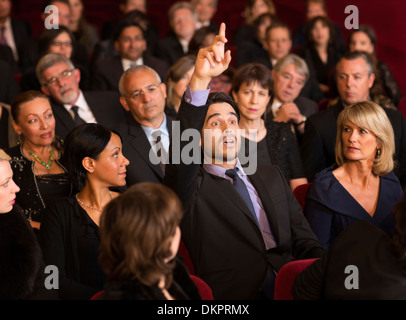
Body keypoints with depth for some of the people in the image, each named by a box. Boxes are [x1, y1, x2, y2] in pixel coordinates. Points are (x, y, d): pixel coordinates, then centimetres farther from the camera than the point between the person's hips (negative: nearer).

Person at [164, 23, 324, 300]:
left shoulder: (271, 177, 24)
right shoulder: (192, 186, 8)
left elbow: (303, 240, 19)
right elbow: (182, 152, -14)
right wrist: (200, 80, -26)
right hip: (234, 296, -5)